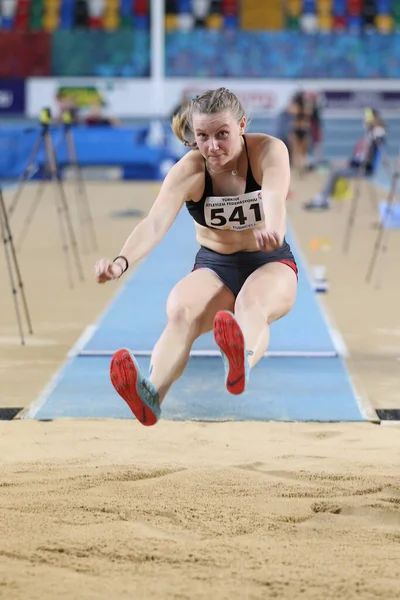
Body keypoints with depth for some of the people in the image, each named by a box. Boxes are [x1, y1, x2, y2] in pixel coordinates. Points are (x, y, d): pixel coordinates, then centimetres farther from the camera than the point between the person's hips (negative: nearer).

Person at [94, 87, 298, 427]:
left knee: (251, 302, -38)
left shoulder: (270, 151, -15)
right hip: (214, 267, 1)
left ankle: (242, 361, -73)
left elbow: (274, 197, -37)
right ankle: (151, 395, -61)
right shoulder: (188, 170, -14)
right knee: (181, 311, -34)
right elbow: (155, 223, -30)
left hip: (271, 263, -1)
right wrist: (122, 262, -51)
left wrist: (272, 230, -62)